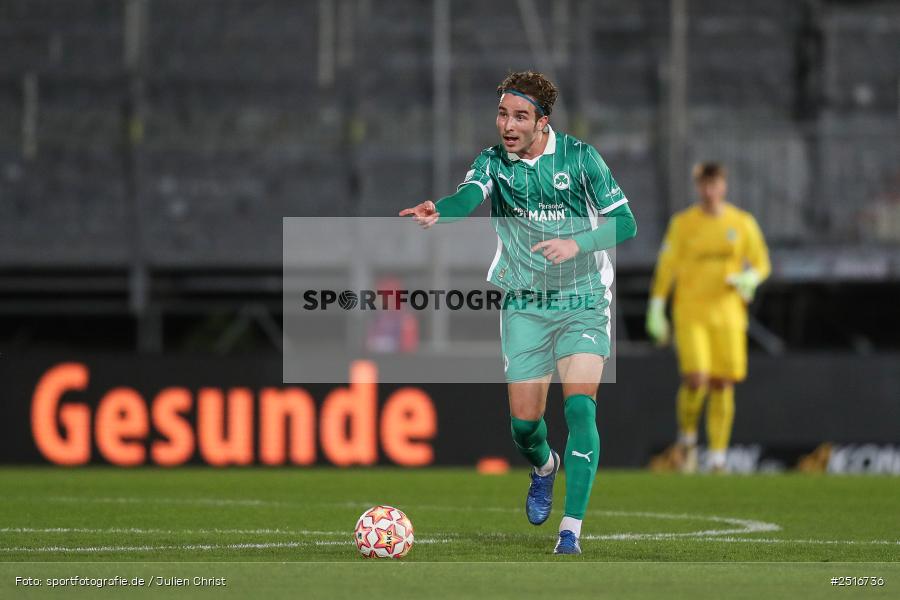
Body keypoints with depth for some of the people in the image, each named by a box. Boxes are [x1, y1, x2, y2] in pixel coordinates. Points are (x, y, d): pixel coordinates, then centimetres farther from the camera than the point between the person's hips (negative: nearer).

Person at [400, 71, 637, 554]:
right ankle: (544, 468, 40)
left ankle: (571, 528, -15)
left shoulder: (579, 157, -6)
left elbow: (625, 222, -5)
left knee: (579, 406, -18)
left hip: (583, 301, -2)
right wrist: (437, 212, -46)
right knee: (523, 421, 3)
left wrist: (577, 243, -22)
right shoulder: (493, 162, -2)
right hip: (524, 306, 2)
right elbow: (468, 196, -23)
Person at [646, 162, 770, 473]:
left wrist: (749, 279, -12)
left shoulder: (742, 223, 5)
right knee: (696, 379, -17)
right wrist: (656, 311, -2)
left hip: (728, 314, 2)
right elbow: (665, 268, 2)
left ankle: (718, 458, 8)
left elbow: (761, 263, 11)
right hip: (690, 314, -2)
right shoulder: (683, 223, 1)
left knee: (723, 385, 0)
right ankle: (687, 437, 9)